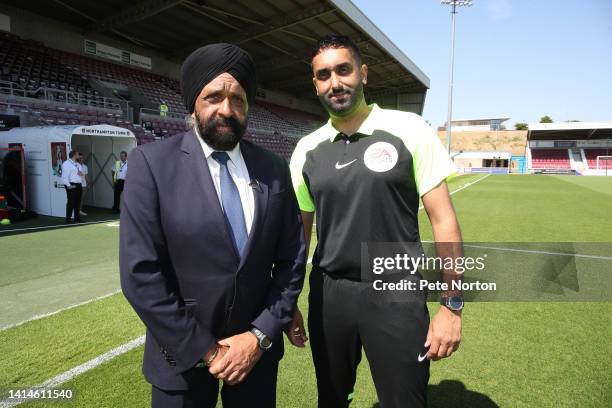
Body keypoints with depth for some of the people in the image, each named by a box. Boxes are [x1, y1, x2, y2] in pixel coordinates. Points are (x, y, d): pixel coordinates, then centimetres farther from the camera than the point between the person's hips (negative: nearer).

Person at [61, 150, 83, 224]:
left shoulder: (77, 164, 21)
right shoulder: (66, 164, -5)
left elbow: (81, 175, 28)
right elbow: (64, 177, -13)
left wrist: (81, 174, 4)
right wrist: (68, 185, -22)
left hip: (79, 185, 8)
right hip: (72, 186, -8)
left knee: (77, 203, 12)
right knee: (71, 203, -6)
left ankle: (77, 219, 20)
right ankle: (68, 220, 0)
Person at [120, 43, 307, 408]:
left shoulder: (274, 169, -3)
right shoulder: (152, 163, -12)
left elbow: (292, 258, -1)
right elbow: (140, 273, -15)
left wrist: (261, 335, -8)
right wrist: (205, 350, -13)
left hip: (256, 348, 3)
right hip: (184, 354, -2)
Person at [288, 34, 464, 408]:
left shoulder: (407, 129, -6)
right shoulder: (307, 149, 3)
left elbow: (443, 219, -6)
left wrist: (452, 306, -8)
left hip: (396, 295, -3)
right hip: (328, 293, 3)